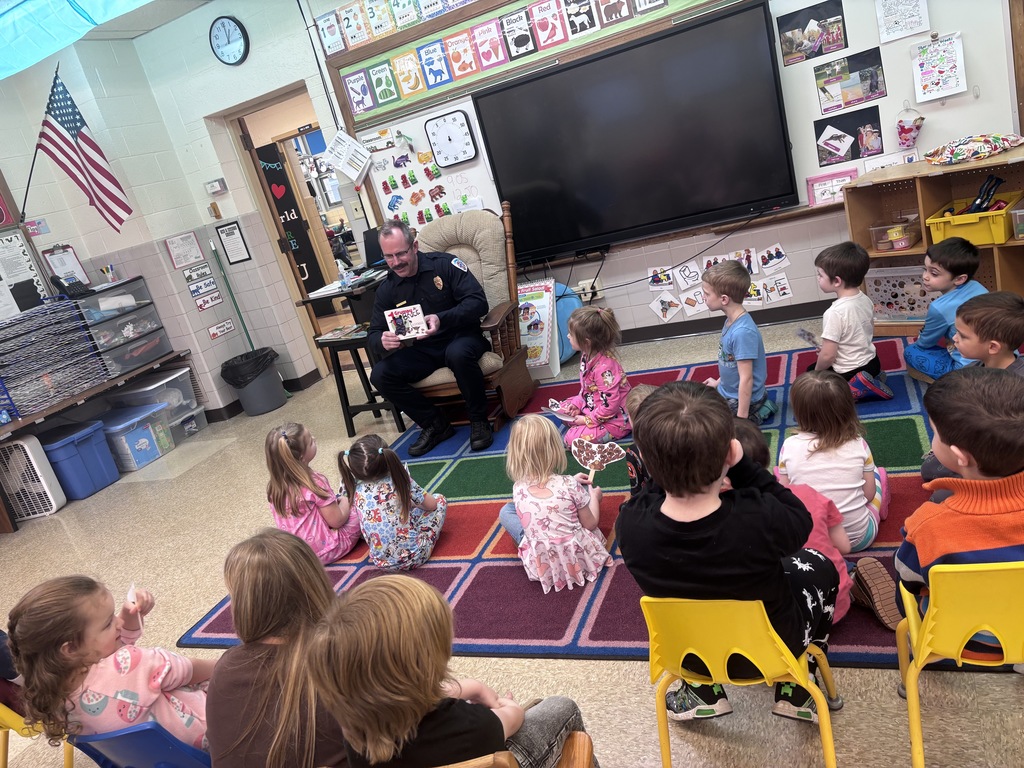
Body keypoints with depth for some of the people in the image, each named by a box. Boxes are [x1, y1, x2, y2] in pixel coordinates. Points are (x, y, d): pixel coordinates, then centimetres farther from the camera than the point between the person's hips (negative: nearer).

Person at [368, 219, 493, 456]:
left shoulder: (445, 264, -10)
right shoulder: (387, 290, 2)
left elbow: (478, 302, -18)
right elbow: (373, 334, 3)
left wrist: (441, 320, -35)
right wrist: (382, 342, -25)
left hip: (460, 338, -4)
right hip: (422, 351, 4)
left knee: (458, 354, -39)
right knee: (380, 375, -18)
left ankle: (479, 420, -14)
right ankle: (435, 424, -2)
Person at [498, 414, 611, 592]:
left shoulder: (518, 490, -14)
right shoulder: (569, 485, -22)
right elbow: (591, 524, -8)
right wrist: (594, 497, 9)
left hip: (542, 567, 1)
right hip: (579, 557, 0)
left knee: (506, 511, 20)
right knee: (586, 489, 15)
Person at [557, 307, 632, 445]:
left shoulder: (604, 367, -31)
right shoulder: (587, 356, -2)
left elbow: (610, 404, -29)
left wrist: (588, 420, -20)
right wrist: (577, 403, -1)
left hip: (615, 419, -10)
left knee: (572, 439, -20)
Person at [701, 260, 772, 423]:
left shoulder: (743, 332, -31)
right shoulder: (731, 320, -4)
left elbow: (746, 378, -27)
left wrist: (741, 419, -24)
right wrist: (719, 383, 22)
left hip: (741, 397, -9)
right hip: (728, 391, 9)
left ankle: (755, 414, 0)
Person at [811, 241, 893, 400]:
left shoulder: (835, 313, -29)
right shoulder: (865, 299, -4)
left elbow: (827, 355, -26)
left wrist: (817, 372, -6)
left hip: (849, 373, -8)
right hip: (871, 362, 8)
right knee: (812, 369, 27)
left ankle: (858, 389, -6)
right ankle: (870, 379, 12)